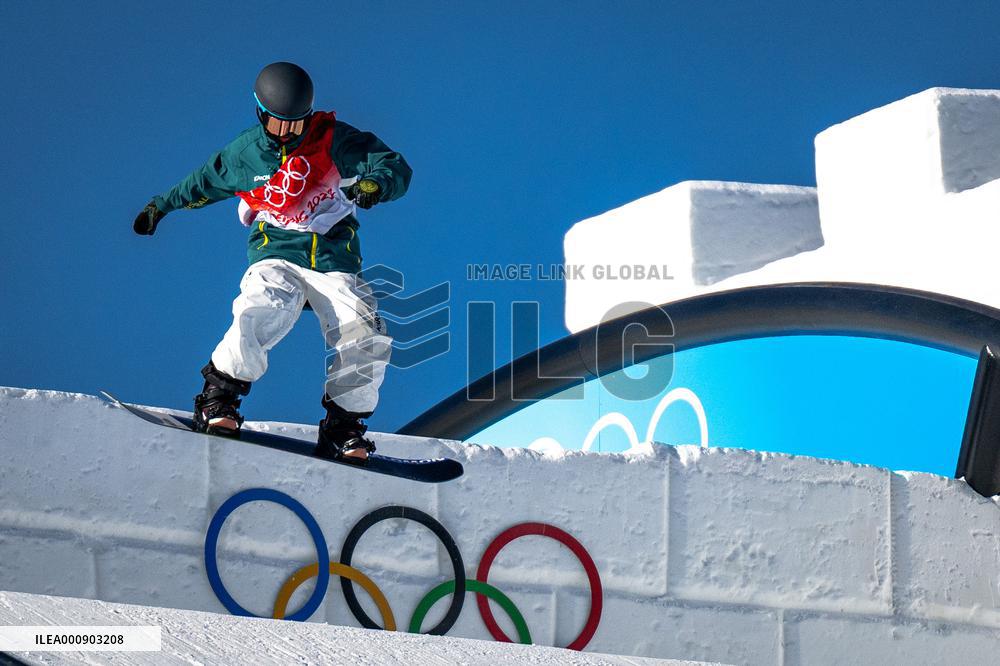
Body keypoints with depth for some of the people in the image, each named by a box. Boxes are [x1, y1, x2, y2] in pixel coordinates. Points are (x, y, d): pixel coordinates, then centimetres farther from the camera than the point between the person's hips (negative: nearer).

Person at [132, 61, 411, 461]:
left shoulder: (334, 140, -1)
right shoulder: (244, 154, 7)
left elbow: (397, 168, -7)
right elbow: (203, 182, 27)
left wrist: (375, 184, -31)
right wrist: (160, 206, 38)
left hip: (334, 263, 0)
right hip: (276, 258, 0)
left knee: (368, 340, -21)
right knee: (258, 317, -32)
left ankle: (343, 428, -2)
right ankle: (218, 399, -12)